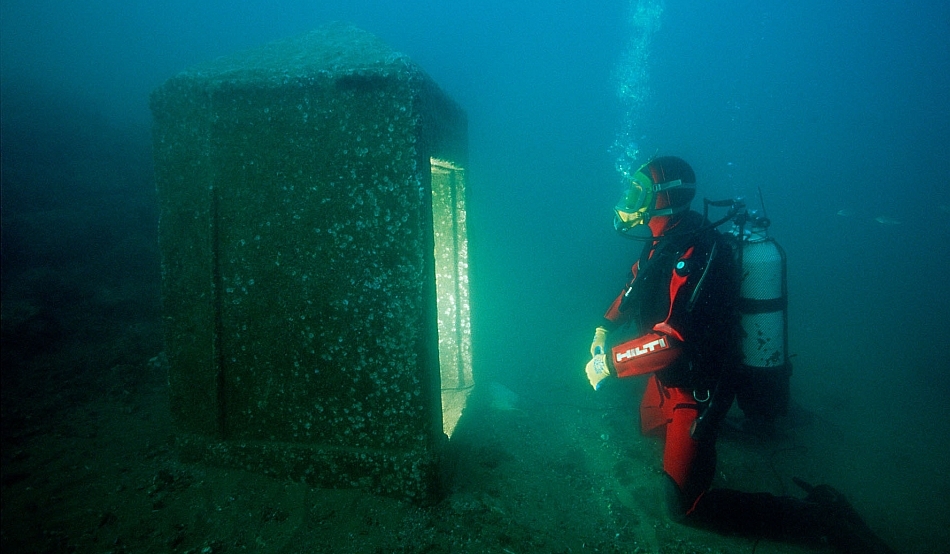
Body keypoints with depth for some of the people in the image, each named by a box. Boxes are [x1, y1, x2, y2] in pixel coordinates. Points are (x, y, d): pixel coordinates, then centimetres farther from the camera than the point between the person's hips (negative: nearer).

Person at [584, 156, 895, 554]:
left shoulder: (690, 251, -31)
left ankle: (824, 518, -1)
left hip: (697, 387, -9)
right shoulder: (663, 241, -1)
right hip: (671, 376, 9)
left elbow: (672, 340, -39)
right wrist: (605, 329, 5)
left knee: (684, 504, -7)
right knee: (649, 427, 33)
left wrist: (609, 362, -27)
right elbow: (634, 286, 18)